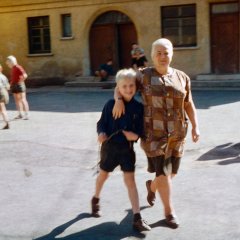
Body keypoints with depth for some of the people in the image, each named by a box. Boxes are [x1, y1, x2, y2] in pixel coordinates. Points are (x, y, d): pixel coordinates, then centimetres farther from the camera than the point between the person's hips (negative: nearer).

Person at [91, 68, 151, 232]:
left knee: (130, 179, -3)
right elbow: (101, 123, -5)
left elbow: (140, 129, -2)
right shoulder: (111, 105, -10)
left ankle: (137, 218, -2)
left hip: (127, 148, 0)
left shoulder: (138, 107, -7)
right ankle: (96, 199, 49)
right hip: (110, 146, 0)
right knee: (104, 174, 20)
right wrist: (101, 133, -24)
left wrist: (136, 135, -22)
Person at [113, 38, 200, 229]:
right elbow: (119, 87, 5)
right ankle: (169, 211, 16)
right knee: (163, 172, -4)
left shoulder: (182, 77, 3)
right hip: (154, 133, -3)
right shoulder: (144, 76, -3)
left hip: (177, 133, 4)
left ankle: (152, 186, 47)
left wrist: (195, 126, 0)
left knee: (171, 172, 14)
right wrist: (118, 100, -16)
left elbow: (189, 105, 8)